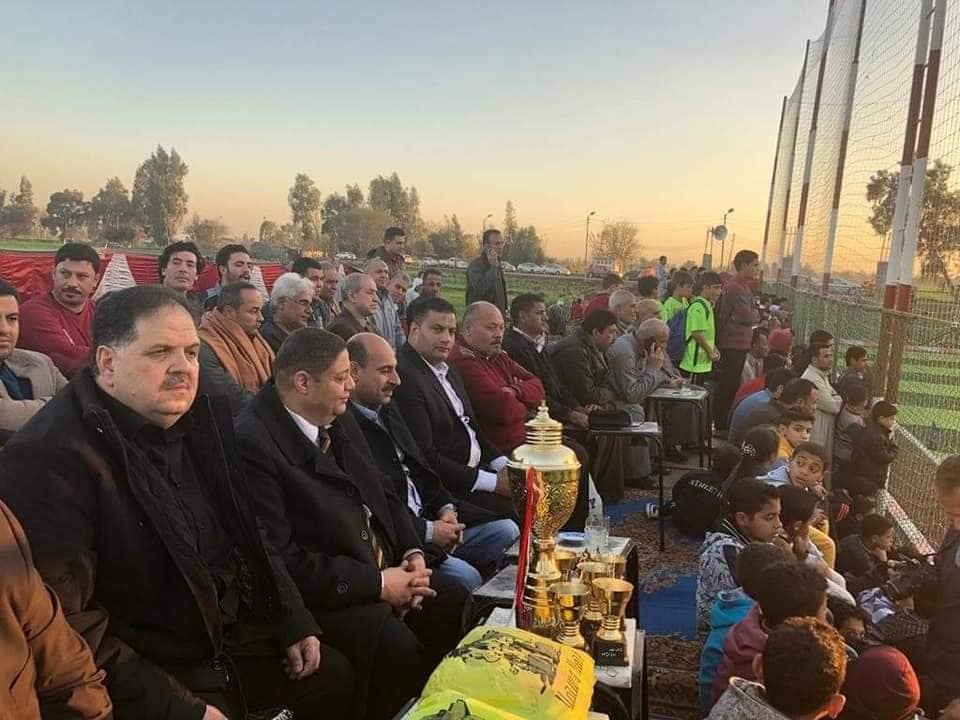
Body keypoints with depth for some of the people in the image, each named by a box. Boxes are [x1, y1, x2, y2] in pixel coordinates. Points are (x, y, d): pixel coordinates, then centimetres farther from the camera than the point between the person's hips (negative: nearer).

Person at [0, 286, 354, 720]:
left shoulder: (200, 418, 2)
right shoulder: (51, 458, -22)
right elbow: (64, 622, -26)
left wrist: (293, 622, 9)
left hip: (235, 638, 8)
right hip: (153, 672, -7)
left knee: (337, 679, 15)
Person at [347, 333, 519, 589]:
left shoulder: (387, 410, 12)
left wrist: (446, 508, 2)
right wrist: (428, 532, -15)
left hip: (429, 516, 9)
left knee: (507, 531, 2)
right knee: (465, 577, -25)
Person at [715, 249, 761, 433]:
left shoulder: (743, 286, 16)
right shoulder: (735, 287, -18)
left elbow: (751, 313, 16)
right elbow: (749, 317, -22)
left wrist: (753, 314, -4)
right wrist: (757, 314, -3)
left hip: (739, 344, 10)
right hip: (733, 344, -10)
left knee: (731, 384, 16)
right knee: (728, 385, -5)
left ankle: (724, 423, 26)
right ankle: (721, 425, 1)